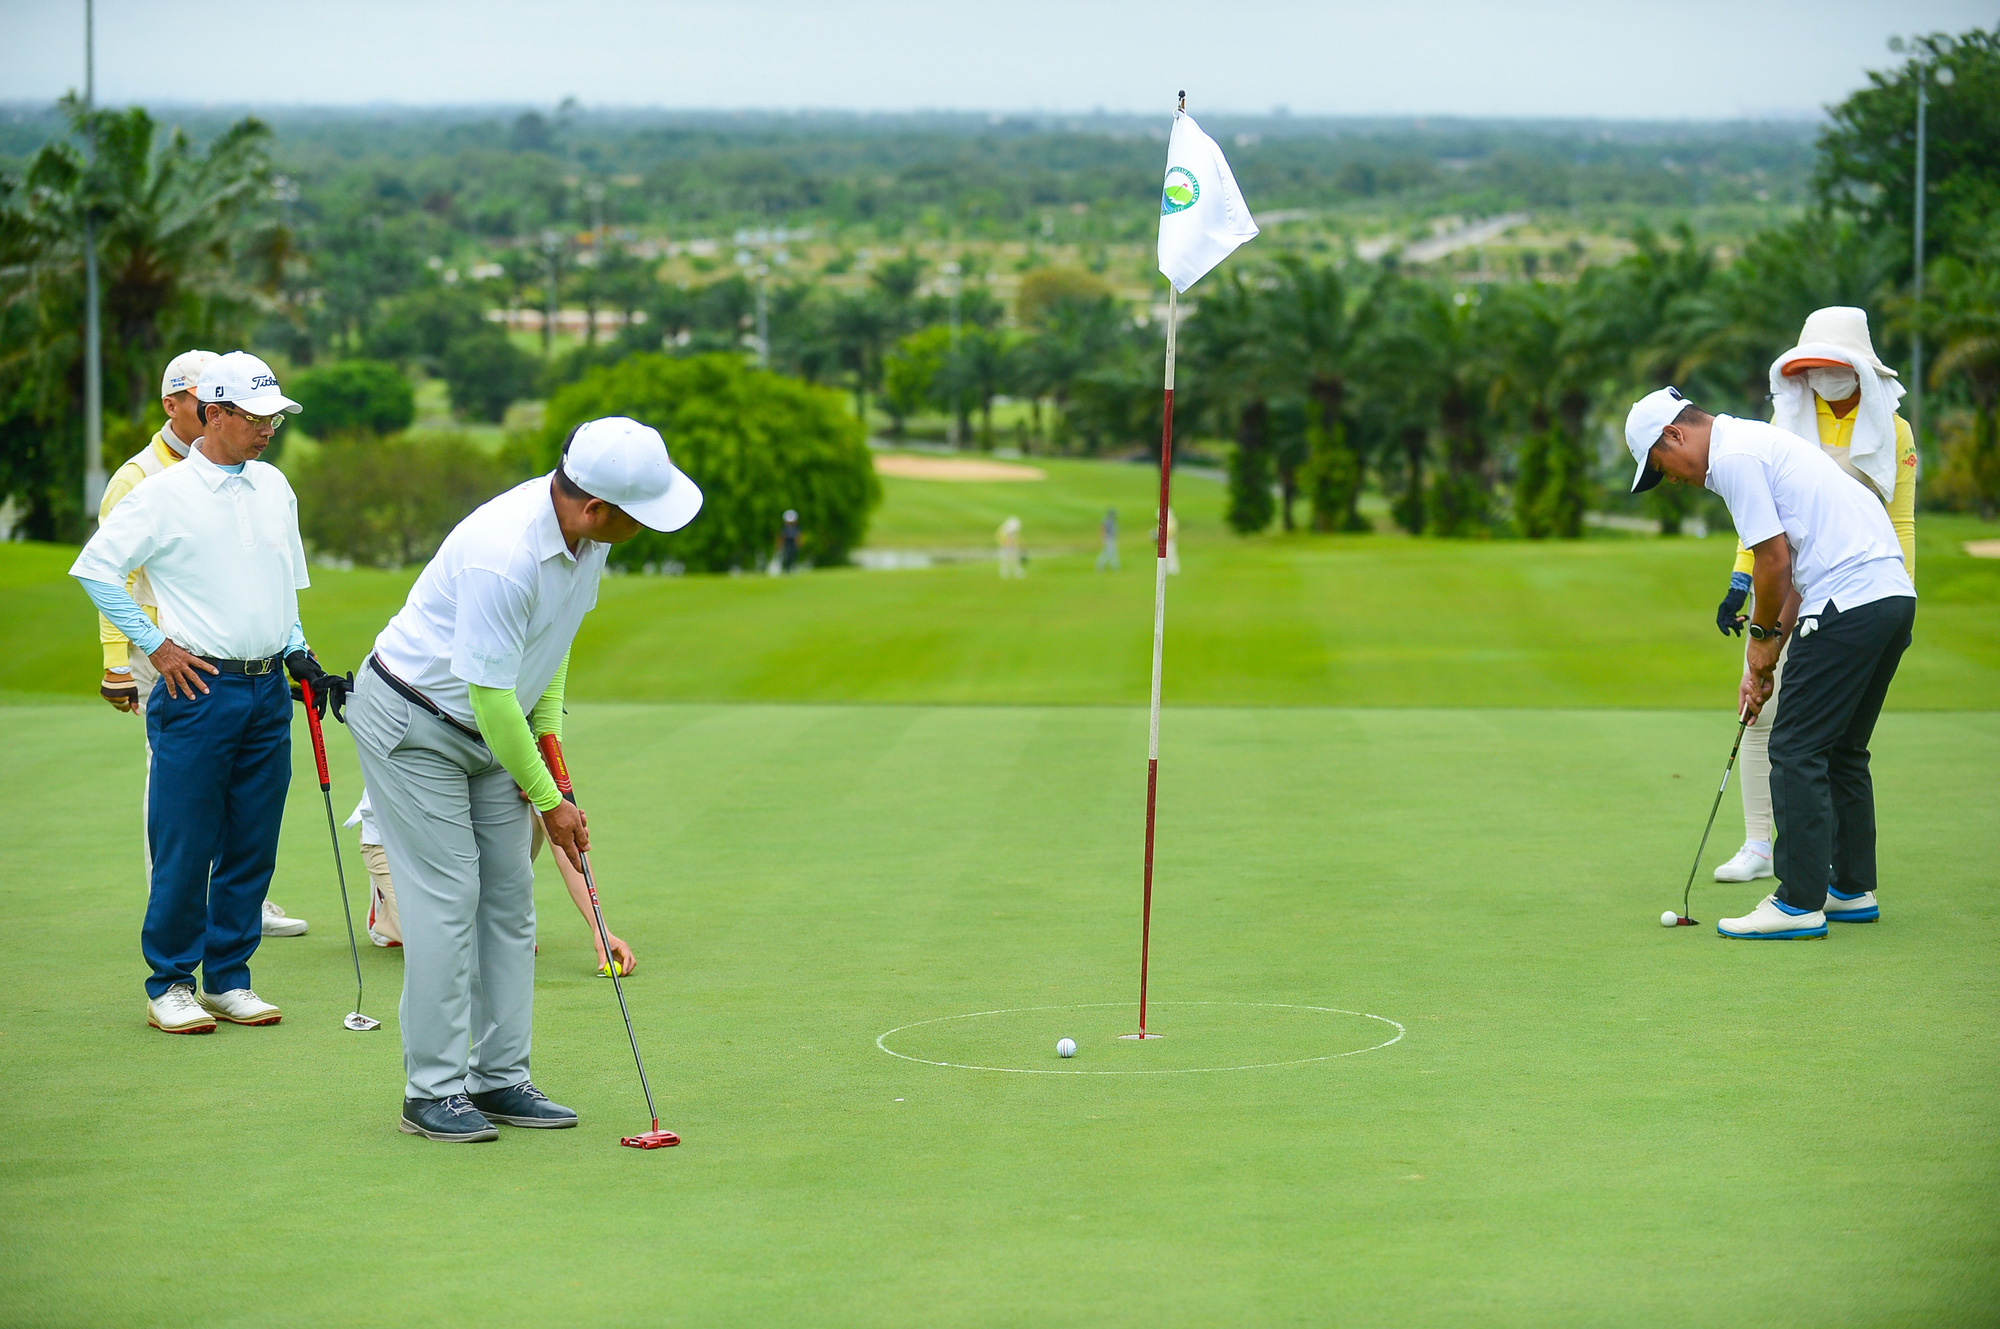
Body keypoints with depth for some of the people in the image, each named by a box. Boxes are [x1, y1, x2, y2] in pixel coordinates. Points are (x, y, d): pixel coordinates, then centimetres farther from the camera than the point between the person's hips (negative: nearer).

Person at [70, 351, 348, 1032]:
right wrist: (156, 645, -7)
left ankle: (229, 979, 16)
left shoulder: (274, 487, 12)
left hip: (268, 693, 6)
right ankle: (170, 984, 7)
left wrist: (300, 654, 10)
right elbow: (95, 568, -5)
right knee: (184, 847, -3)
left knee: (251, 847, 8)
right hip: (198, 689, -6)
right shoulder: (163, 494, -8)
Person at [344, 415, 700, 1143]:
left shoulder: (586, 533, -8)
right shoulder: (504, 556, -35)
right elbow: (490, 697, -27)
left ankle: (499, 1079, 11)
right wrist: (547, 800, -17)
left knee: (508, 897, 6)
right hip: (412, 724, -9)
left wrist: (549, 728, 6)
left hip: (488, 727, 9)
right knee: (445, 901, -9)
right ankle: (433, 1091, -3)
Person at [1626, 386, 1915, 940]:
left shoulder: (1734, 458, -8)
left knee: (1797, 750, -6)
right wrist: (1766, 660, 20)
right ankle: (1852, 889, 24)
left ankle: (1800, 903, -6)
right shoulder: (1758, 443, 23)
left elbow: (1774, 560, -13)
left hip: (1849, 601, -10)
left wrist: (1762, 636, 4)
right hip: (1893, 595, 10)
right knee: (1841, 749, 19)